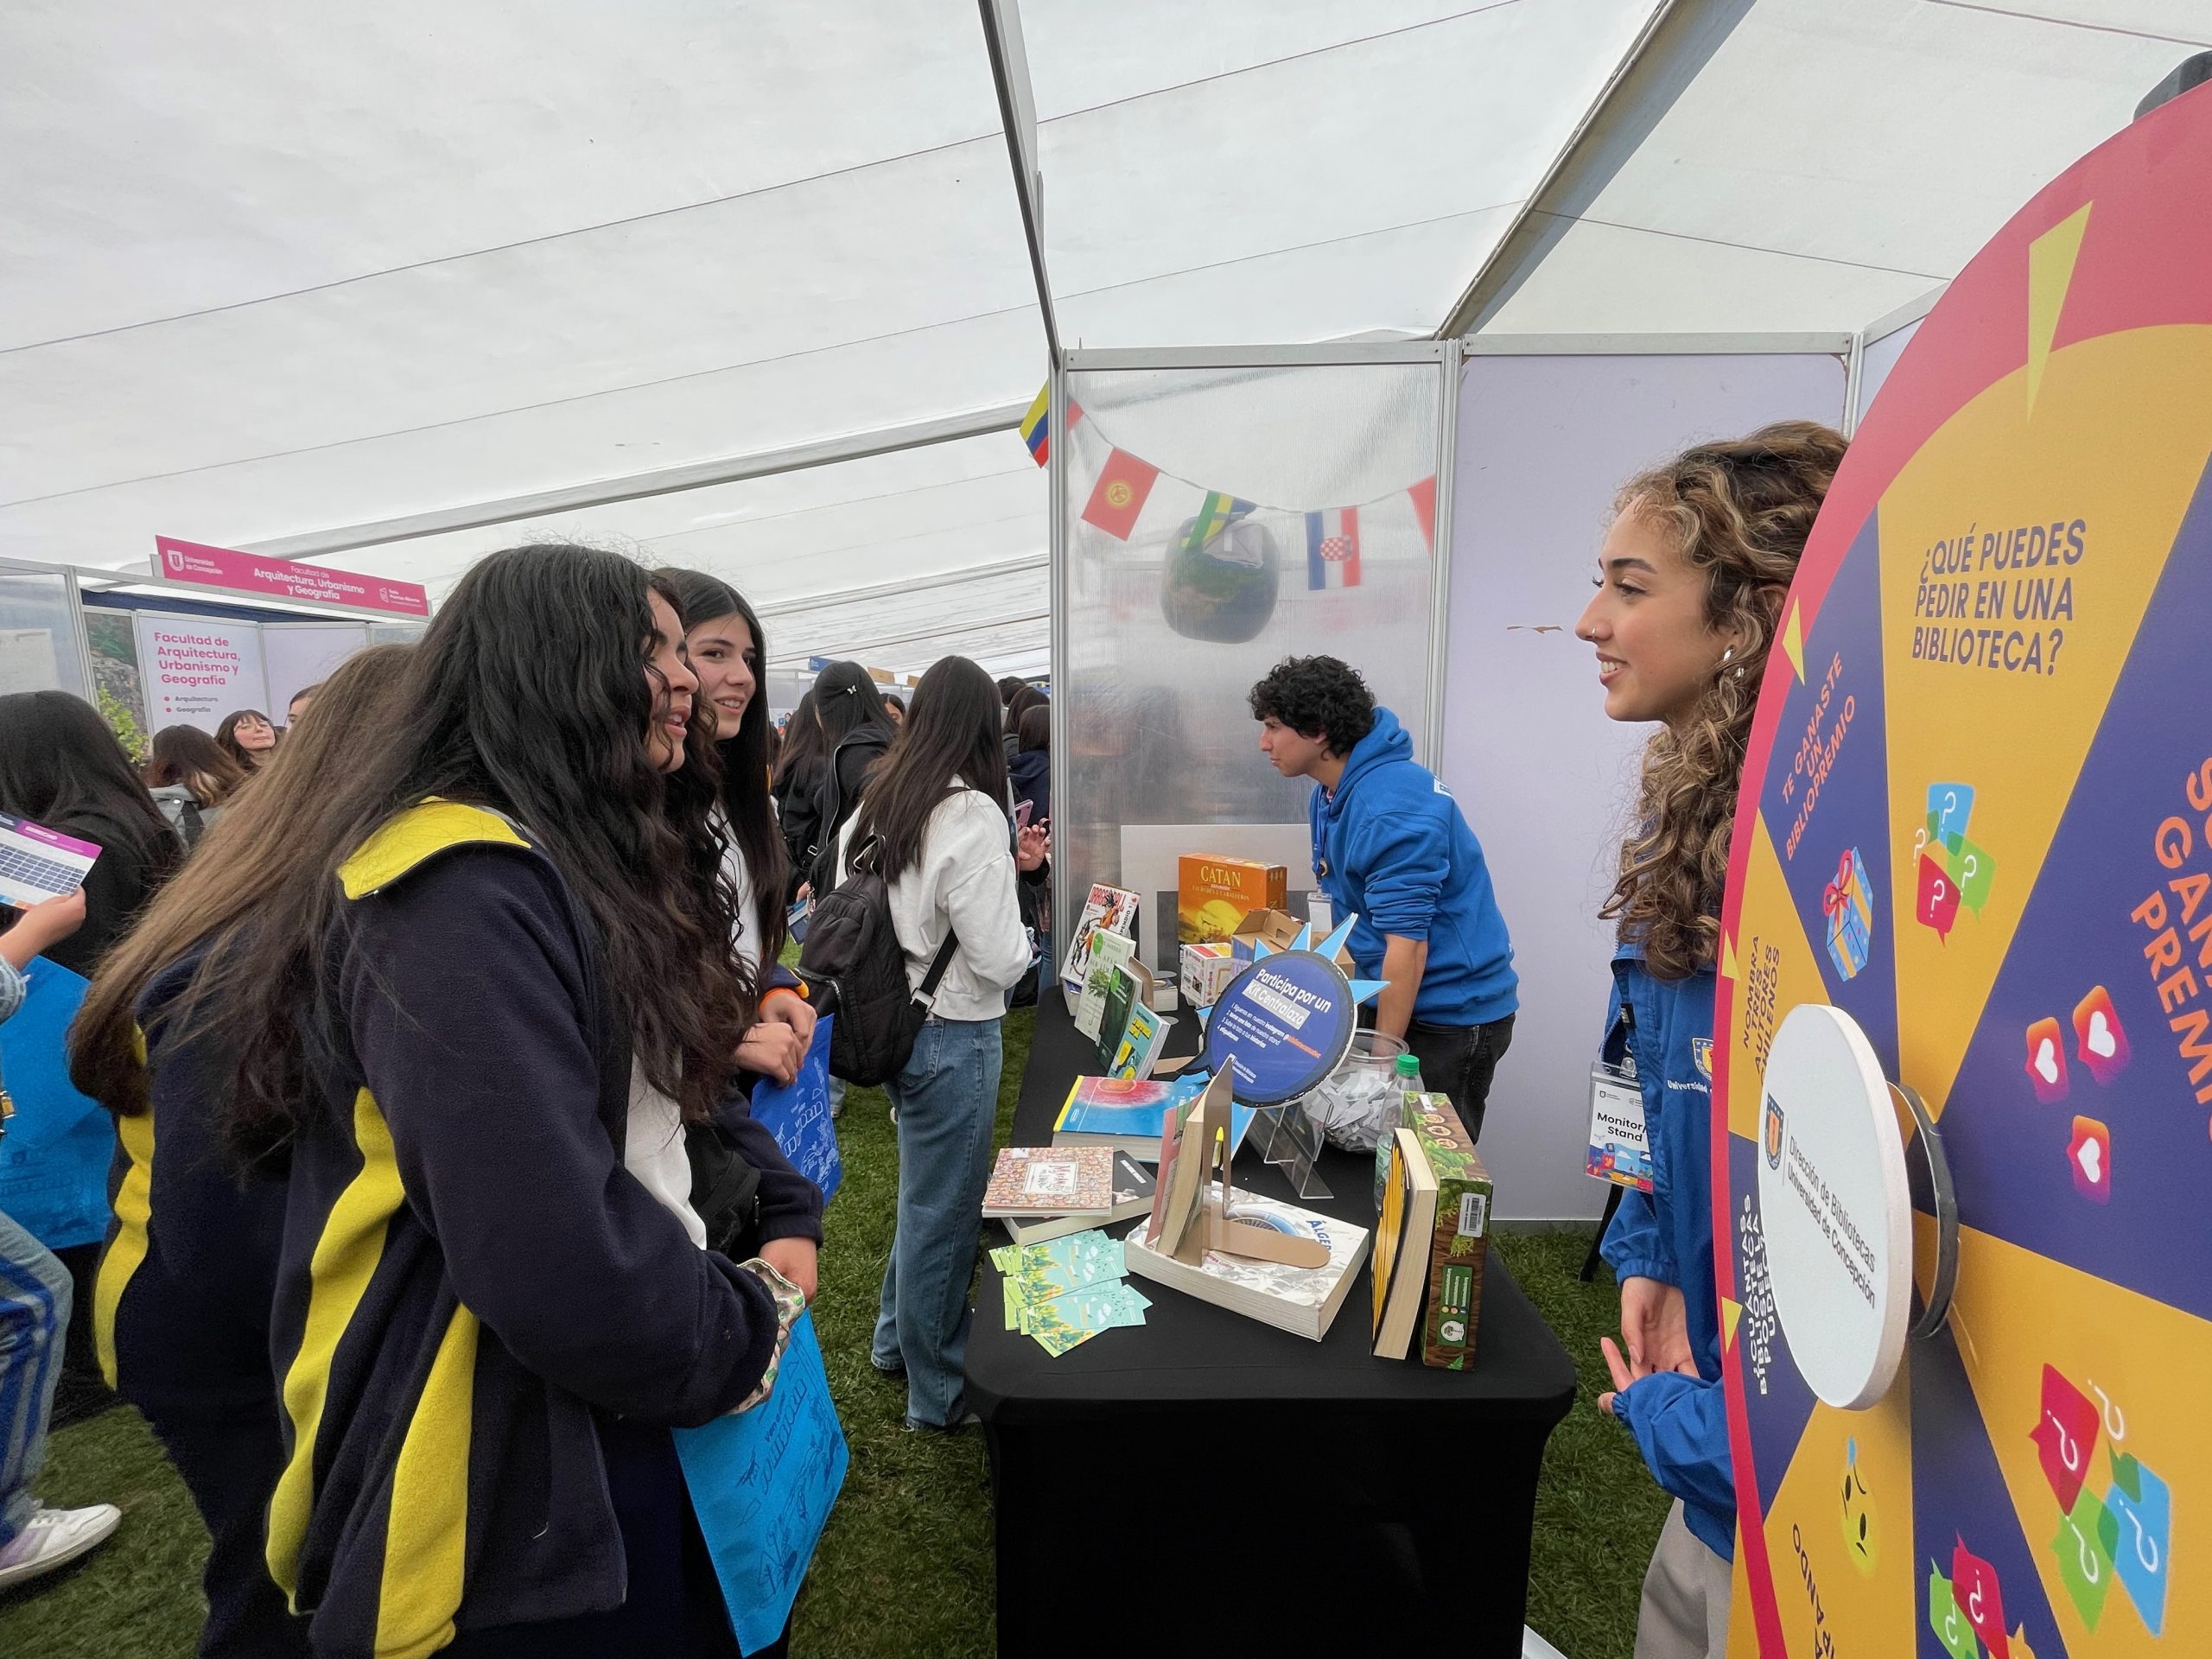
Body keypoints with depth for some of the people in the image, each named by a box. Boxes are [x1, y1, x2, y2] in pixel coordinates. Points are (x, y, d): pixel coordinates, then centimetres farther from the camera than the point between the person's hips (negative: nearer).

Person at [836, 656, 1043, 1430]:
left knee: (925, 1192, 27)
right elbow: (998, 958, -21)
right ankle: (939, 1393, 31)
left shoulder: (875, 805, 2)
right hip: (954, 1034, -8)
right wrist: (1020, 938, 1)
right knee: (944, 1210, 10)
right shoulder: (972, 814, -21)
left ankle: (897, 1339, 47)